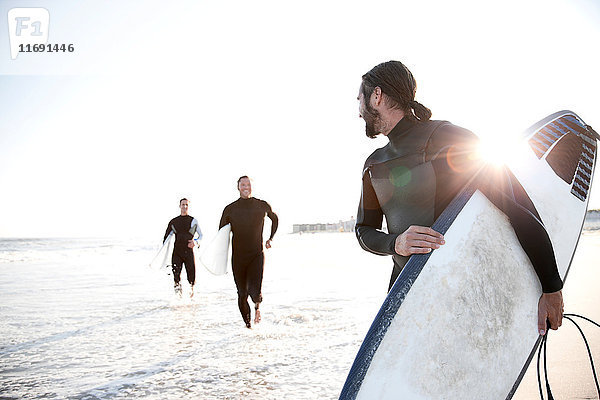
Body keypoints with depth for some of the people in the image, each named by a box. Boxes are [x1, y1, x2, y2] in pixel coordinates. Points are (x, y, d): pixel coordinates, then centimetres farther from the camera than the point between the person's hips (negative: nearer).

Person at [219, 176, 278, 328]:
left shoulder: (263, 206, 1)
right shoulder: (230, 209, 1)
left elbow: (275, 219, 23)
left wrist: (271, 238, 16)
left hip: (257, 254, -1)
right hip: (238, 257, 1)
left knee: (255, 290, -17)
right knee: (242, 294, 4)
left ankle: (257, 307, 17)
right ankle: (247, 322, 25)